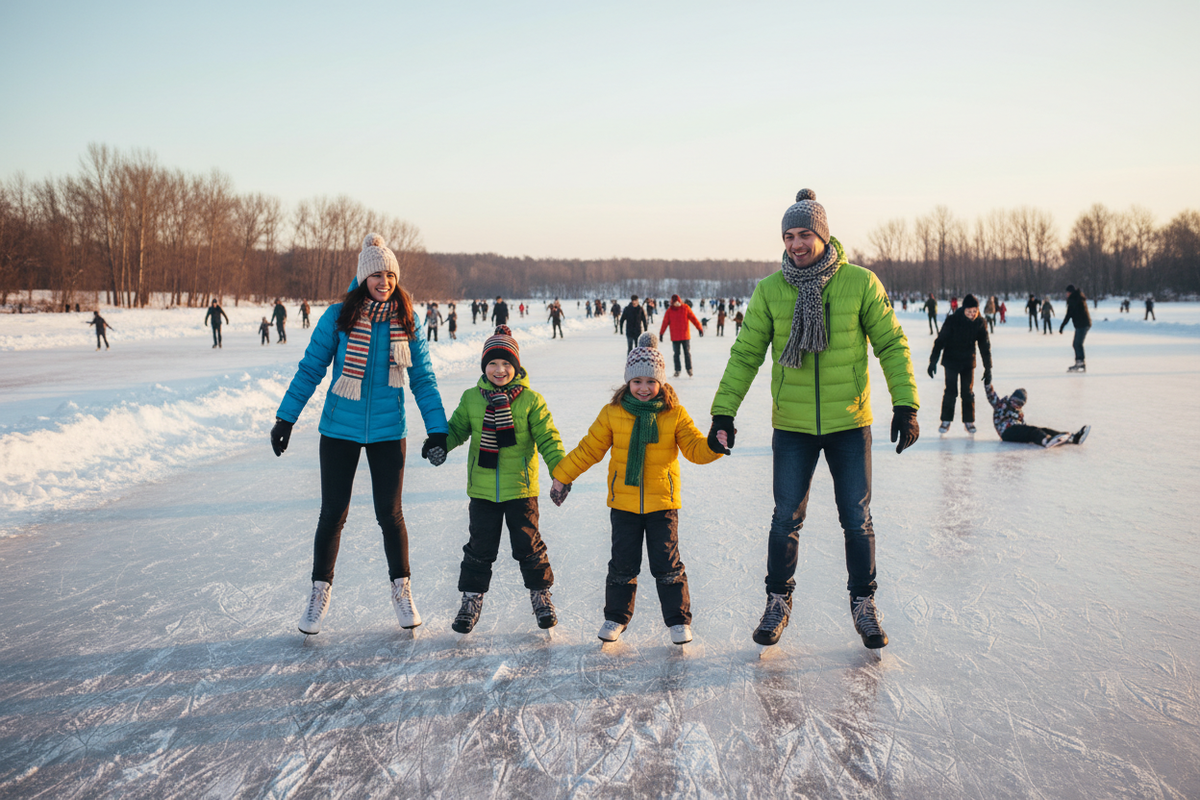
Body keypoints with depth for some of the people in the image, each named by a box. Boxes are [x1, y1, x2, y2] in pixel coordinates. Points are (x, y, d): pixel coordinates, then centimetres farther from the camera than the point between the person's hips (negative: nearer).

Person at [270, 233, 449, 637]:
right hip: (340, 430, -1)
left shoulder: (407, 322, -1)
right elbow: (310, 369, 0)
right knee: (333, 513, 6)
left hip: (388, 433, 1)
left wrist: (438, 429, -3)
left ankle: (401, 589, 23)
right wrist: (285, 418, -3)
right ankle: (320, 591, 23)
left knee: (390, 513, 6)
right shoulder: (338, 316, -6)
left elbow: (423, 380, 3)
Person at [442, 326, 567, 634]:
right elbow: (456, 428, 10)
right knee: (480, 547, 10)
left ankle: (540, 594, 26)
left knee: (528, 544, 7)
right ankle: (471, 598, 25)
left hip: (521, 487, -2)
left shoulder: (531, 399, -4)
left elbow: (547, 438, -5)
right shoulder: (471, 398, 3)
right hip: (482, 490, 2)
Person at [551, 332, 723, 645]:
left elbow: (694, 448, -4)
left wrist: (714, 446, -24)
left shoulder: (675, 414, -2)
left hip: (662, 502, -1)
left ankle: (678, 619, 17)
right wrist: (562, 476, 6)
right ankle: (616, 616, 25)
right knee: (623, 563, 9)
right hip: (624, 502, 1)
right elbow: (589, 449, 5)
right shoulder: (613, 413, -1)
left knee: (667, 563, 3)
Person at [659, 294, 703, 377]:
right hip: (675, 337, 0)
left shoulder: (686, 308, -1)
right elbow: (665, 322, 3)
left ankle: (689, 369, 12)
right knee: (676, 354, 3)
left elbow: (693, 319, -1)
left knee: (687, 353, 3)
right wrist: (661, 333, 0)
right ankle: (677, 370, 10)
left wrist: (700, 328, -4)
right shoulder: (669, 311, 1)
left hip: (685, 336, 0)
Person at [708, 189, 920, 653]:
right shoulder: (769, 290, -4)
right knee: (786, 520, 7)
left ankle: (863, 605, 26)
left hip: (849, 423, 0)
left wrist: (906, 404, -9)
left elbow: (891, 344, -1)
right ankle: (778, 603, 25)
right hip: (792, 426, 1)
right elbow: (745, 354, 0)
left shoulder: (860, 283, -7)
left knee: (857, 520, 8)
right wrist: (724, 411, -7)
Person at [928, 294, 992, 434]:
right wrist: (933, 361, -12)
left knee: (968, 392, 3)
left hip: (968, 362, 2)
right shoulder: (952, 320, -17)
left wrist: (988, 368, -3)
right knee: (950, 391, -1)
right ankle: (946, 420, 11)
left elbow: (985, 346, -2)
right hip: (951, 361, -2)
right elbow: (940, 341, -11)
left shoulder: (980, 324, -9)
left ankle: (969, 421, 14)